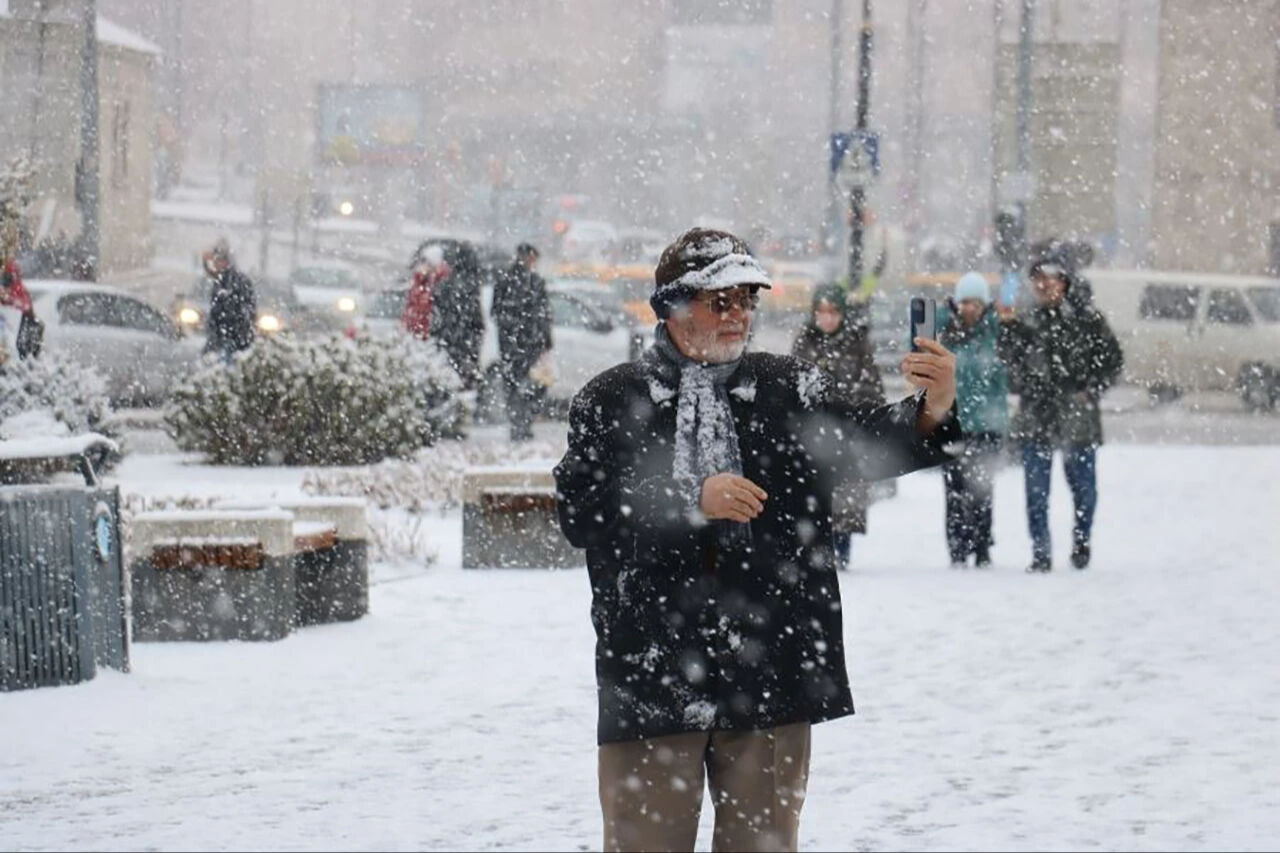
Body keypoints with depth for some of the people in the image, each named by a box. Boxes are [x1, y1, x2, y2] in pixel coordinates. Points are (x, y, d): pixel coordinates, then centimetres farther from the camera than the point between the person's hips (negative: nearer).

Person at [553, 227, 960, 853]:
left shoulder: (788, 388, 9)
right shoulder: (612, 401, 3)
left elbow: (867, 443, -6)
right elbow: (579, 510, -9)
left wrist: (932, 410, -26)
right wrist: (692, 501, -18)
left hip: (770, 679, 2)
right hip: (651, 676, -2)